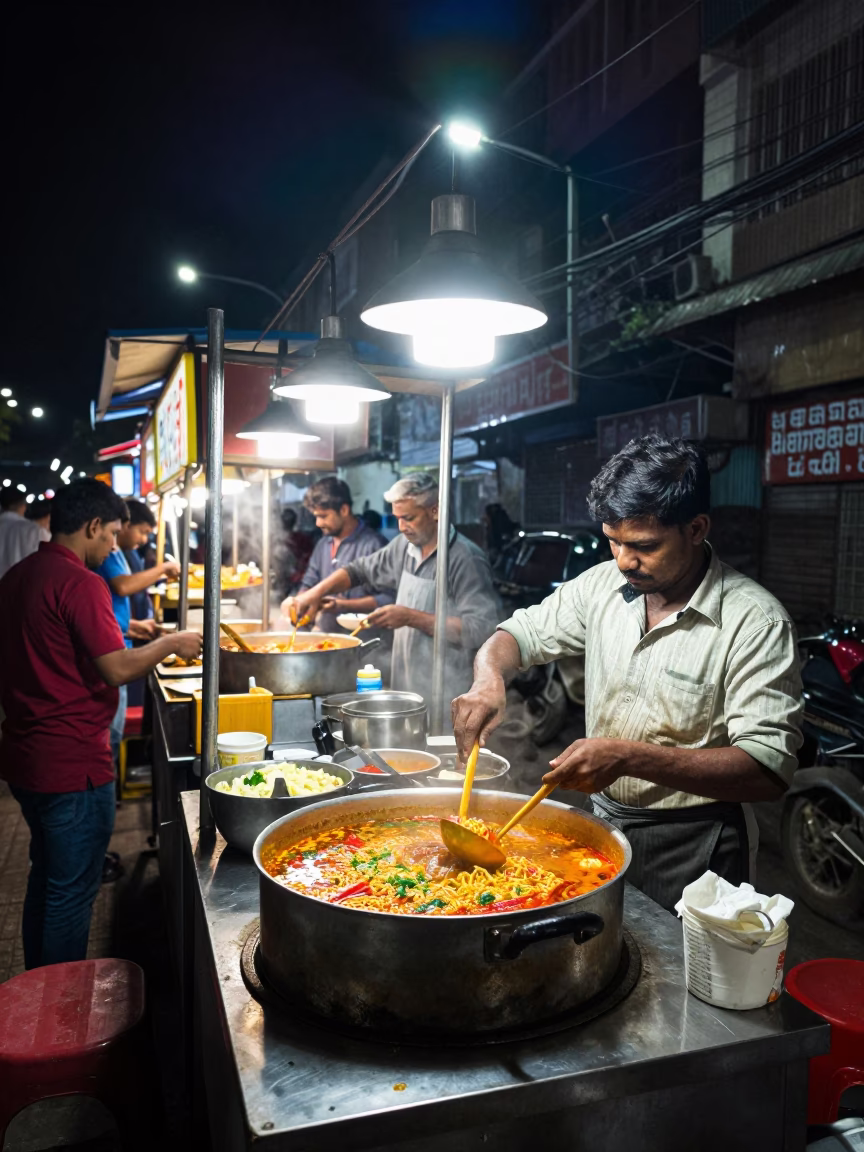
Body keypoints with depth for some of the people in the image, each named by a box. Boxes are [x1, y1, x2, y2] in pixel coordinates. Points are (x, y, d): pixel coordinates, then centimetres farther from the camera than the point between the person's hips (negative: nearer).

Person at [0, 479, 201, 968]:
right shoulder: (80, 583, -20)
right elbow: (118, 670, -22)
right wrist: (171, 644, -7)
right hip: (72, 764, -9)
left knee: (46, 876, 23)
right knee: (72, 891, 6)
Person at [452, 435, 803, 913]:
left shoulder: (755, 622, -21)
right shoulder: (603, 583, -4)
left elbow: (769, 769, -26)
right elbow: (522, 632, 5)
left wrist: (628, 757, -37)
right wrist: (489, 679, -19)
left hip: (690, 848, -5)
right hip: (602, 820, 5)